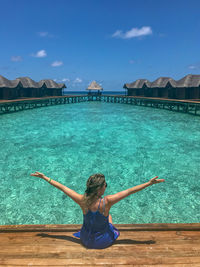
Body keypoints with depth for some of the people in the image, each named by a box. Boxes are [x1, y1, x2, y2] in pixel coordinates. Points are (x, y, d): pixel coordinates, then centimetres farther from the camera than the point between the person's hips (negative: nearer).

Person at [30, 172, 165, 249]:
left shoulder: (82, 201, -26)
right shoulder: (107, 202, -33)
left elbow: (62, 187, -16)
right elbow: (130, 191, -27)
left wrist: (45, 177, -4)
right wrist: (149, 183, -18)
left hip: (86, 240, 2)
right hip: (104, 241, -1)